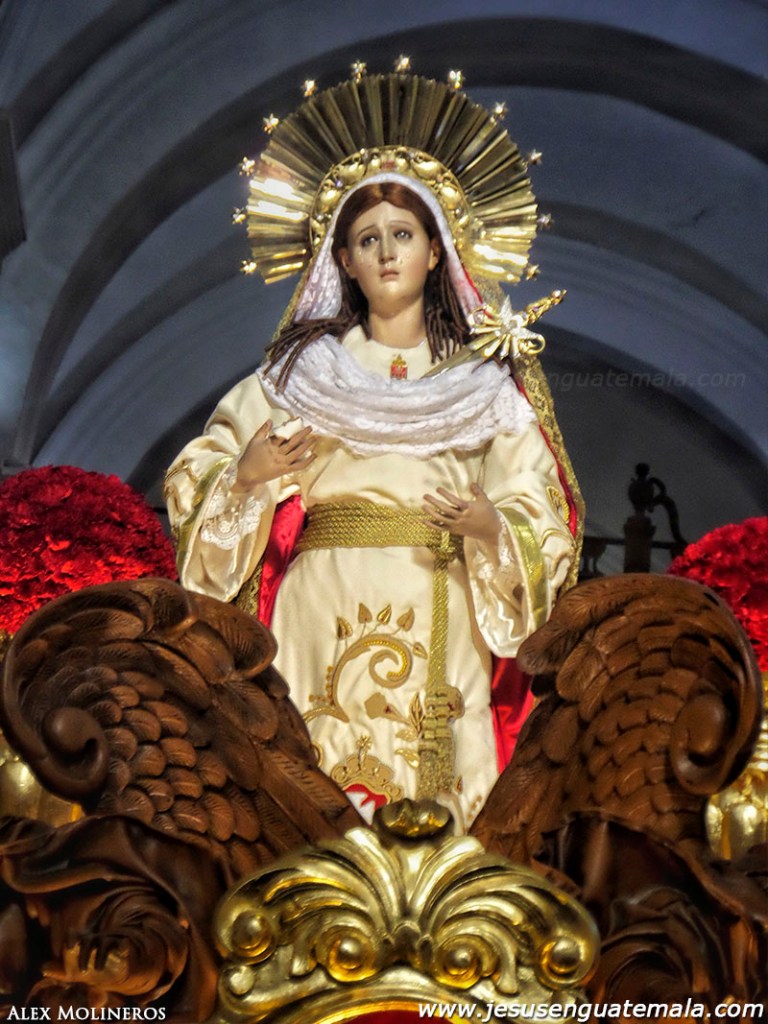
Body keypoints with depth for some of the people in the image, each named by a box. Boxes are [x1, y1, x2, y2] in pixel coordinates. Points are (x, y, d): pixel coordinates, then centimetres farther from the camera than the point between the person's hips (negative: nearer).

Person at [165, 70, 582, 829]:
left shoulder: (483, 385, 13)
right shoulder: (300, 369, 12)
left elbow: (542, 520, 9)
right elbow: (194, 479, 12)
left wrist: (490, 524, -11)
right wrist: (246, 476, -9)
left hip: (436, 633, 0)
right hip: (321, 621, 0)